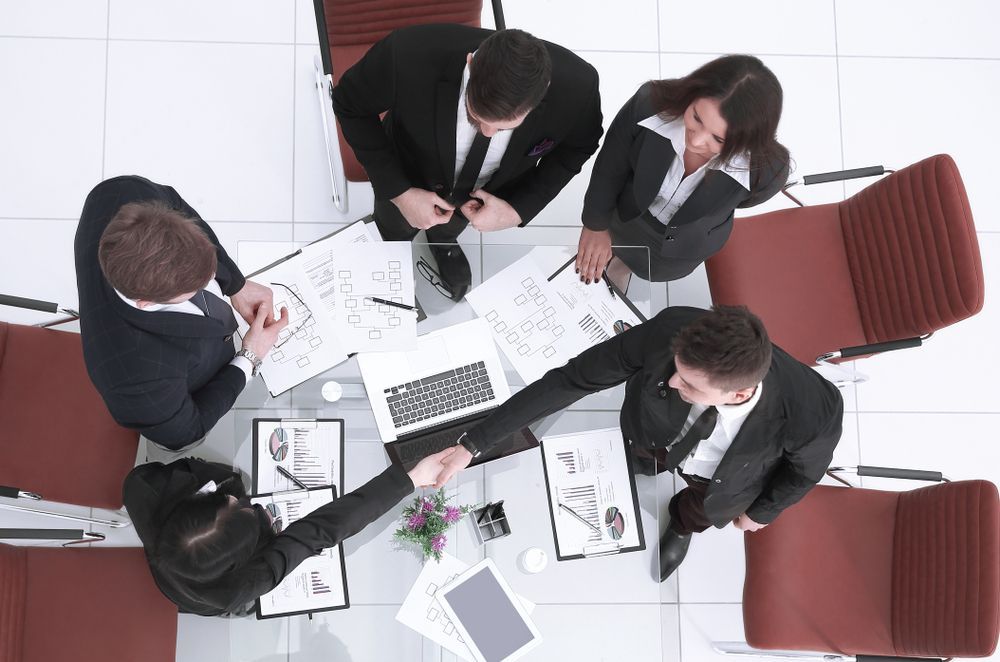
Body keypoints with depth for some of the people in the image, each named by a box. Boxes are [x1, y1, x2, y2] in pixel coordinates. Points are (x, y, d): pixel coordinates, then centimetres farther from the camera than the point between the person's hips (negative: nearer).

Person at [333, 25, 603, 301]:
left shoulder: (575, 86, -38)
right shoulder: (409, 55, -44)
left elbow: (578, 145, -14)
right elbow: (351, 105, -23)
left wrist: (519, 210, -24)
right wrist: (399, 193, -30)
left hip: (491, 193, 2)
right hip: (409, 180, -1)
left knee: (450, 227, 36)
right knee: (392, 236, 32)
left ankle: (442, 240, 71)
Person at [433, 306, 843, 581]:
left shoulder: (814, 412, -45)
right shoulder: (668, 332, -45)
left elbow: (806, 468, -18)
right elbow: (568, 380, -32)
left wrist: (761, 512, 1)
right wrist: (472, 444, -30)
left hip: (721, 475, 0)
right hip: (653, 438, 0)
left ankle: (682, 522, 64)